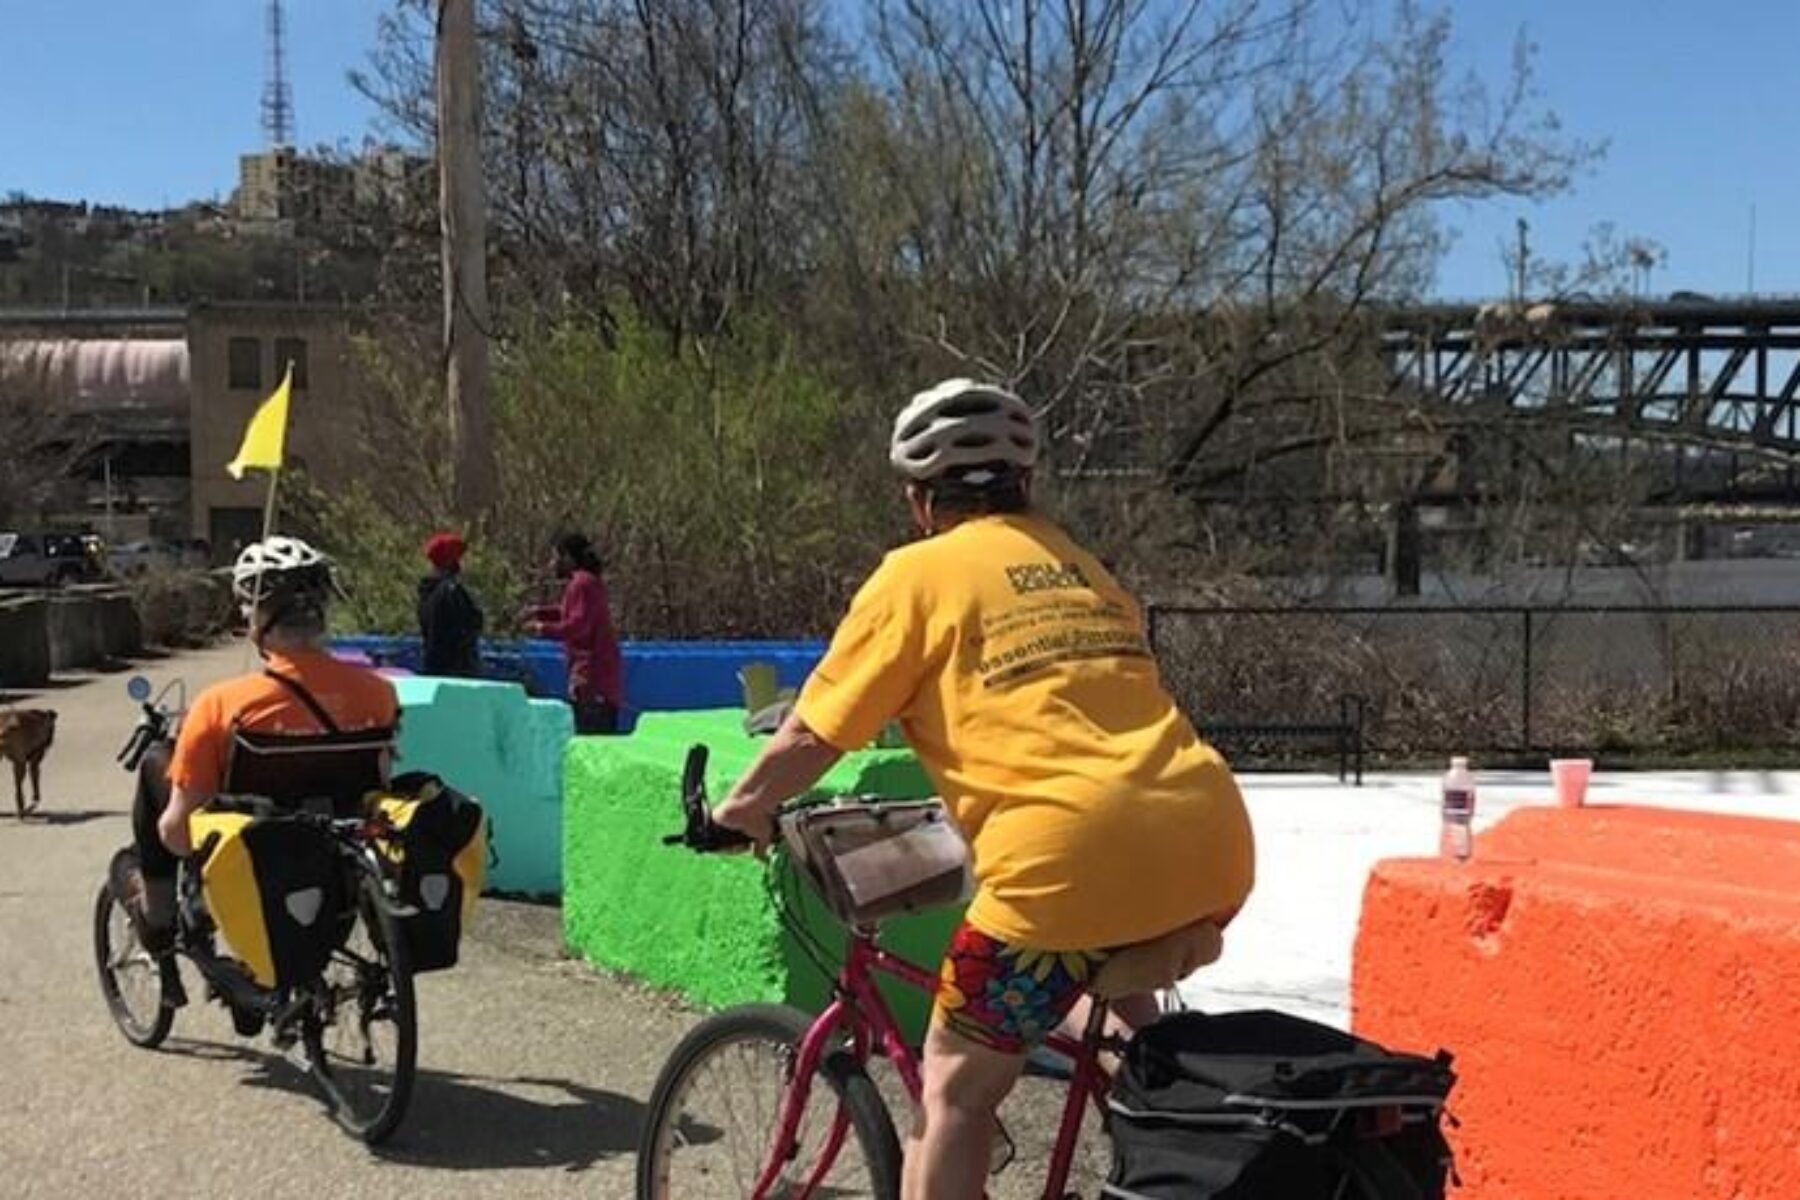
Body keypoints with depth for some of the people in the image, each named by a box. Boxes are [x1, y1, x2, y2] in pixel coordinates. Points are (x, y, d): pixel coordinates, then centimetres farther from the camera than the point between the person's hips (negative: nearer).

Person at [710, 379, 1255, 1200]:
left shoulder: (918, 574, 8)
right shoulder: (1085, 572, 25)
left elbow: (811, 737, 11)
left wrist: (739, 811, 29)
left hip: (1071, 855, -6)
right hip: (1214, 847, 6)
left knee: (954, 1091, 11)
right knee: (1106, 971, 38)